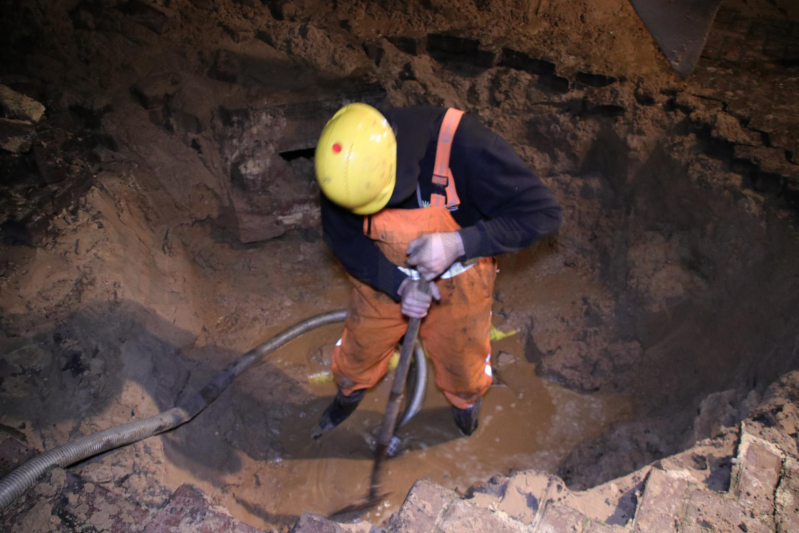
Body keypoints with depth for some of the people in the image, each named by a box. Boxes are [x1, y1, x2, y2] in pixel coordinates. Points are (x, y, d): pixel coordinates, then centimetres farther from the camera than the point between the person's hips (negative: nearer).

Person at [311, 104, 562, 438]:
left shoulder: (464, 144, -38)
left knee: (461, 358, 20)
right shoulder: (344, 166, -28)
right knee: (360, 345, 19)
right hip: (385, 275, 2)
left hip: (457, 278, -1)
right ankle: (350, 393, 56)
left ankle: (467, 399, 58)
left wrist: (458, 244, -43)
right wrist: (399, 285, -28)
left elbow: (542, 213, -31)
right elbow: (343, 238, -12)